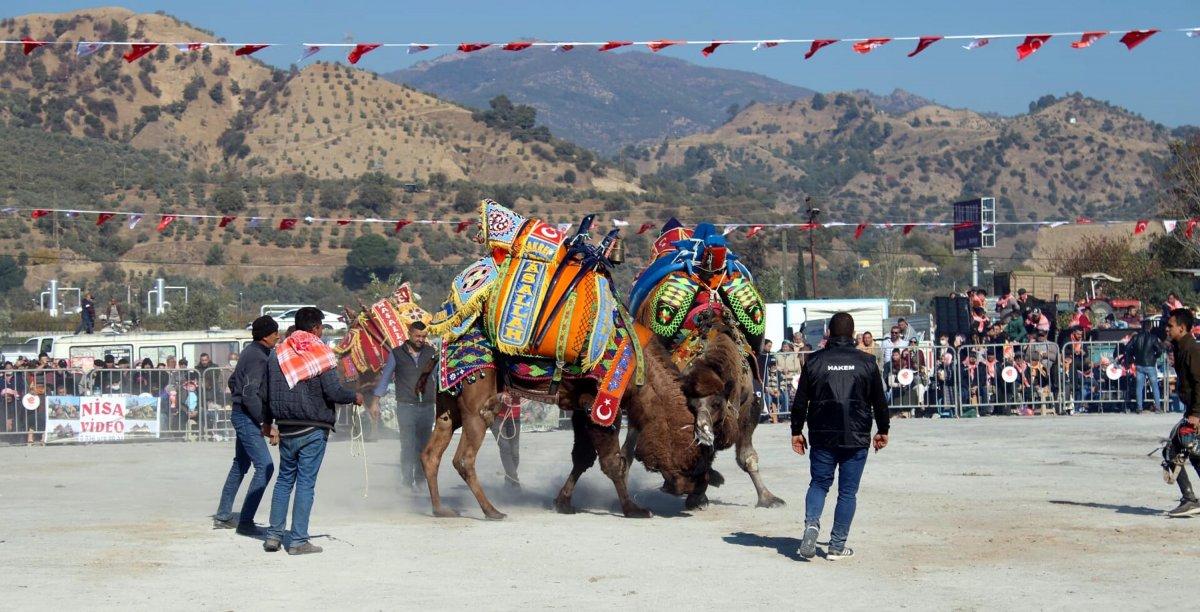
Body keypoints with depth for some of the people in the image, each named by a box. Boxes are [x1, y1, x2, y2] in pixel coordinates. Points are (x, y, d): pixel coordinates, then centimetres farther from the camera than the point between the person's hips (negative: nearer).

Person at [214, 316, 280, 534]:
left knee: (240, 465, 19)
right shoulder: (258, 358, -20)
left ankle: (222, 516, 27)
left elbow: (233, 380, 22)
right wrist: (264, 422, -22)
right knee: (264, 467, -12)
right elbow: (250, 394, -26)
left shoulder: (250, 351, 11)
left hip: (241, 415, 11)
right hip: (247, 418, -11)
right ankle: (245, 522, -12)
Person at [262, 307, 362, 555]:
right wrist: (354, 397, 4)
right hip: (314, 430, -5)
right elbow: (333, 392, -14)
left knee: (284, 480, 15)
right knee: (306, 483, -1)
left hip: (286, 429, 5)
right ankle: (298, 541, -1)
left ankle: (274, 536, 12)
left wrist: (267, 422, 23)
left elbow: (267, 392, 11)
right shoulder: (322, 353, -8)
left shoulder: (278, 353, 7)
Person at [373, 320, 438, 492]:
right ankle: (407, 481, -6)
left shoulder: (431, 353, 9)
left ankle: (420, 479, 14)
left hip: (427, 407, 2)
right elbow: (385, 378, 7)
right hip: (406, 407, -2)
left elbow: (439, 378, 14)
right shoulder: (396, 354, 3)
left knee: (424, 445, 3)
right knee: (408, 445, -9)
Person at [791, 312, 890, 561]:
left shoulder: (815, 361, 0)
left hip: (823, 437, 1)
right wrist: (882, 430, 19)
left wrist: (796, 432, 11)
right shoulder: (866, 363, 0)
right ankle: (837, 545, 5)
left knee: (819, 484, 14)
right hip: (856, 438, -1)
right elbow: (879, 401, 6)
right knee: (848, 491, 6)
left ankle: (811, 522, -13)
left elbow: (800, 401, 1)